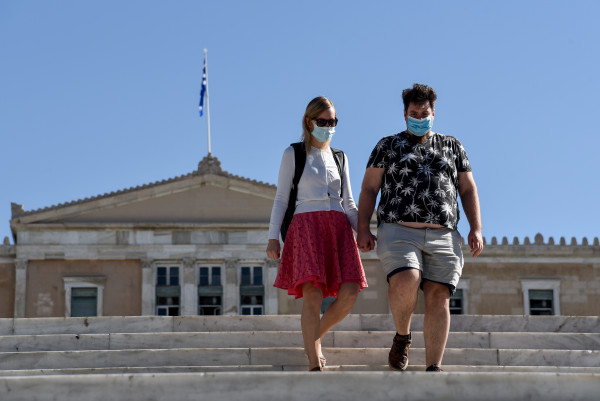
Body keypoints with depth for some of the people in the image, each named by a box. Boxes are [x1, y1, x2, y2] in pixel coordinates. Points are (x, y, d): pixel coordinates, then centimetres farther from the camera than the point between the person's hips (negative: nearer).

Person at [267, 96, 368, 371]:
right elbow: (281, 197, 5)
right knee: (313, 295, -16)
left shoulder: (339, 158, 19)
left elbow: (348, 202, 18)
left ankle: (315, 338, 14)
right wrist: (273, 236, -4)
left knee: (350, 293, -11)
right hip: (306, 225, -4)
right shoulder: (293, 154, 8)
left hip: (338, 227, 4)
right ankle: (314, 364, -11)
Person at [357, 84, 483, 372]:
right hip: (399, 231, -2)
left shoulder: (452, 147, 21)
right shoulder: (388, 146, 16)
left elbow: (468, 190, 19)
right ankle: (402, 337, -2)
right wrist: (363, 229, -3)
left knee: (439, 296, -11)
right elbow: (369, 189, 10)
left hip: (443, 236, 2)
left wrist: (476, 229, 5)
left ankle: (433, 368, -12)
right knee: (406, 281, -27)